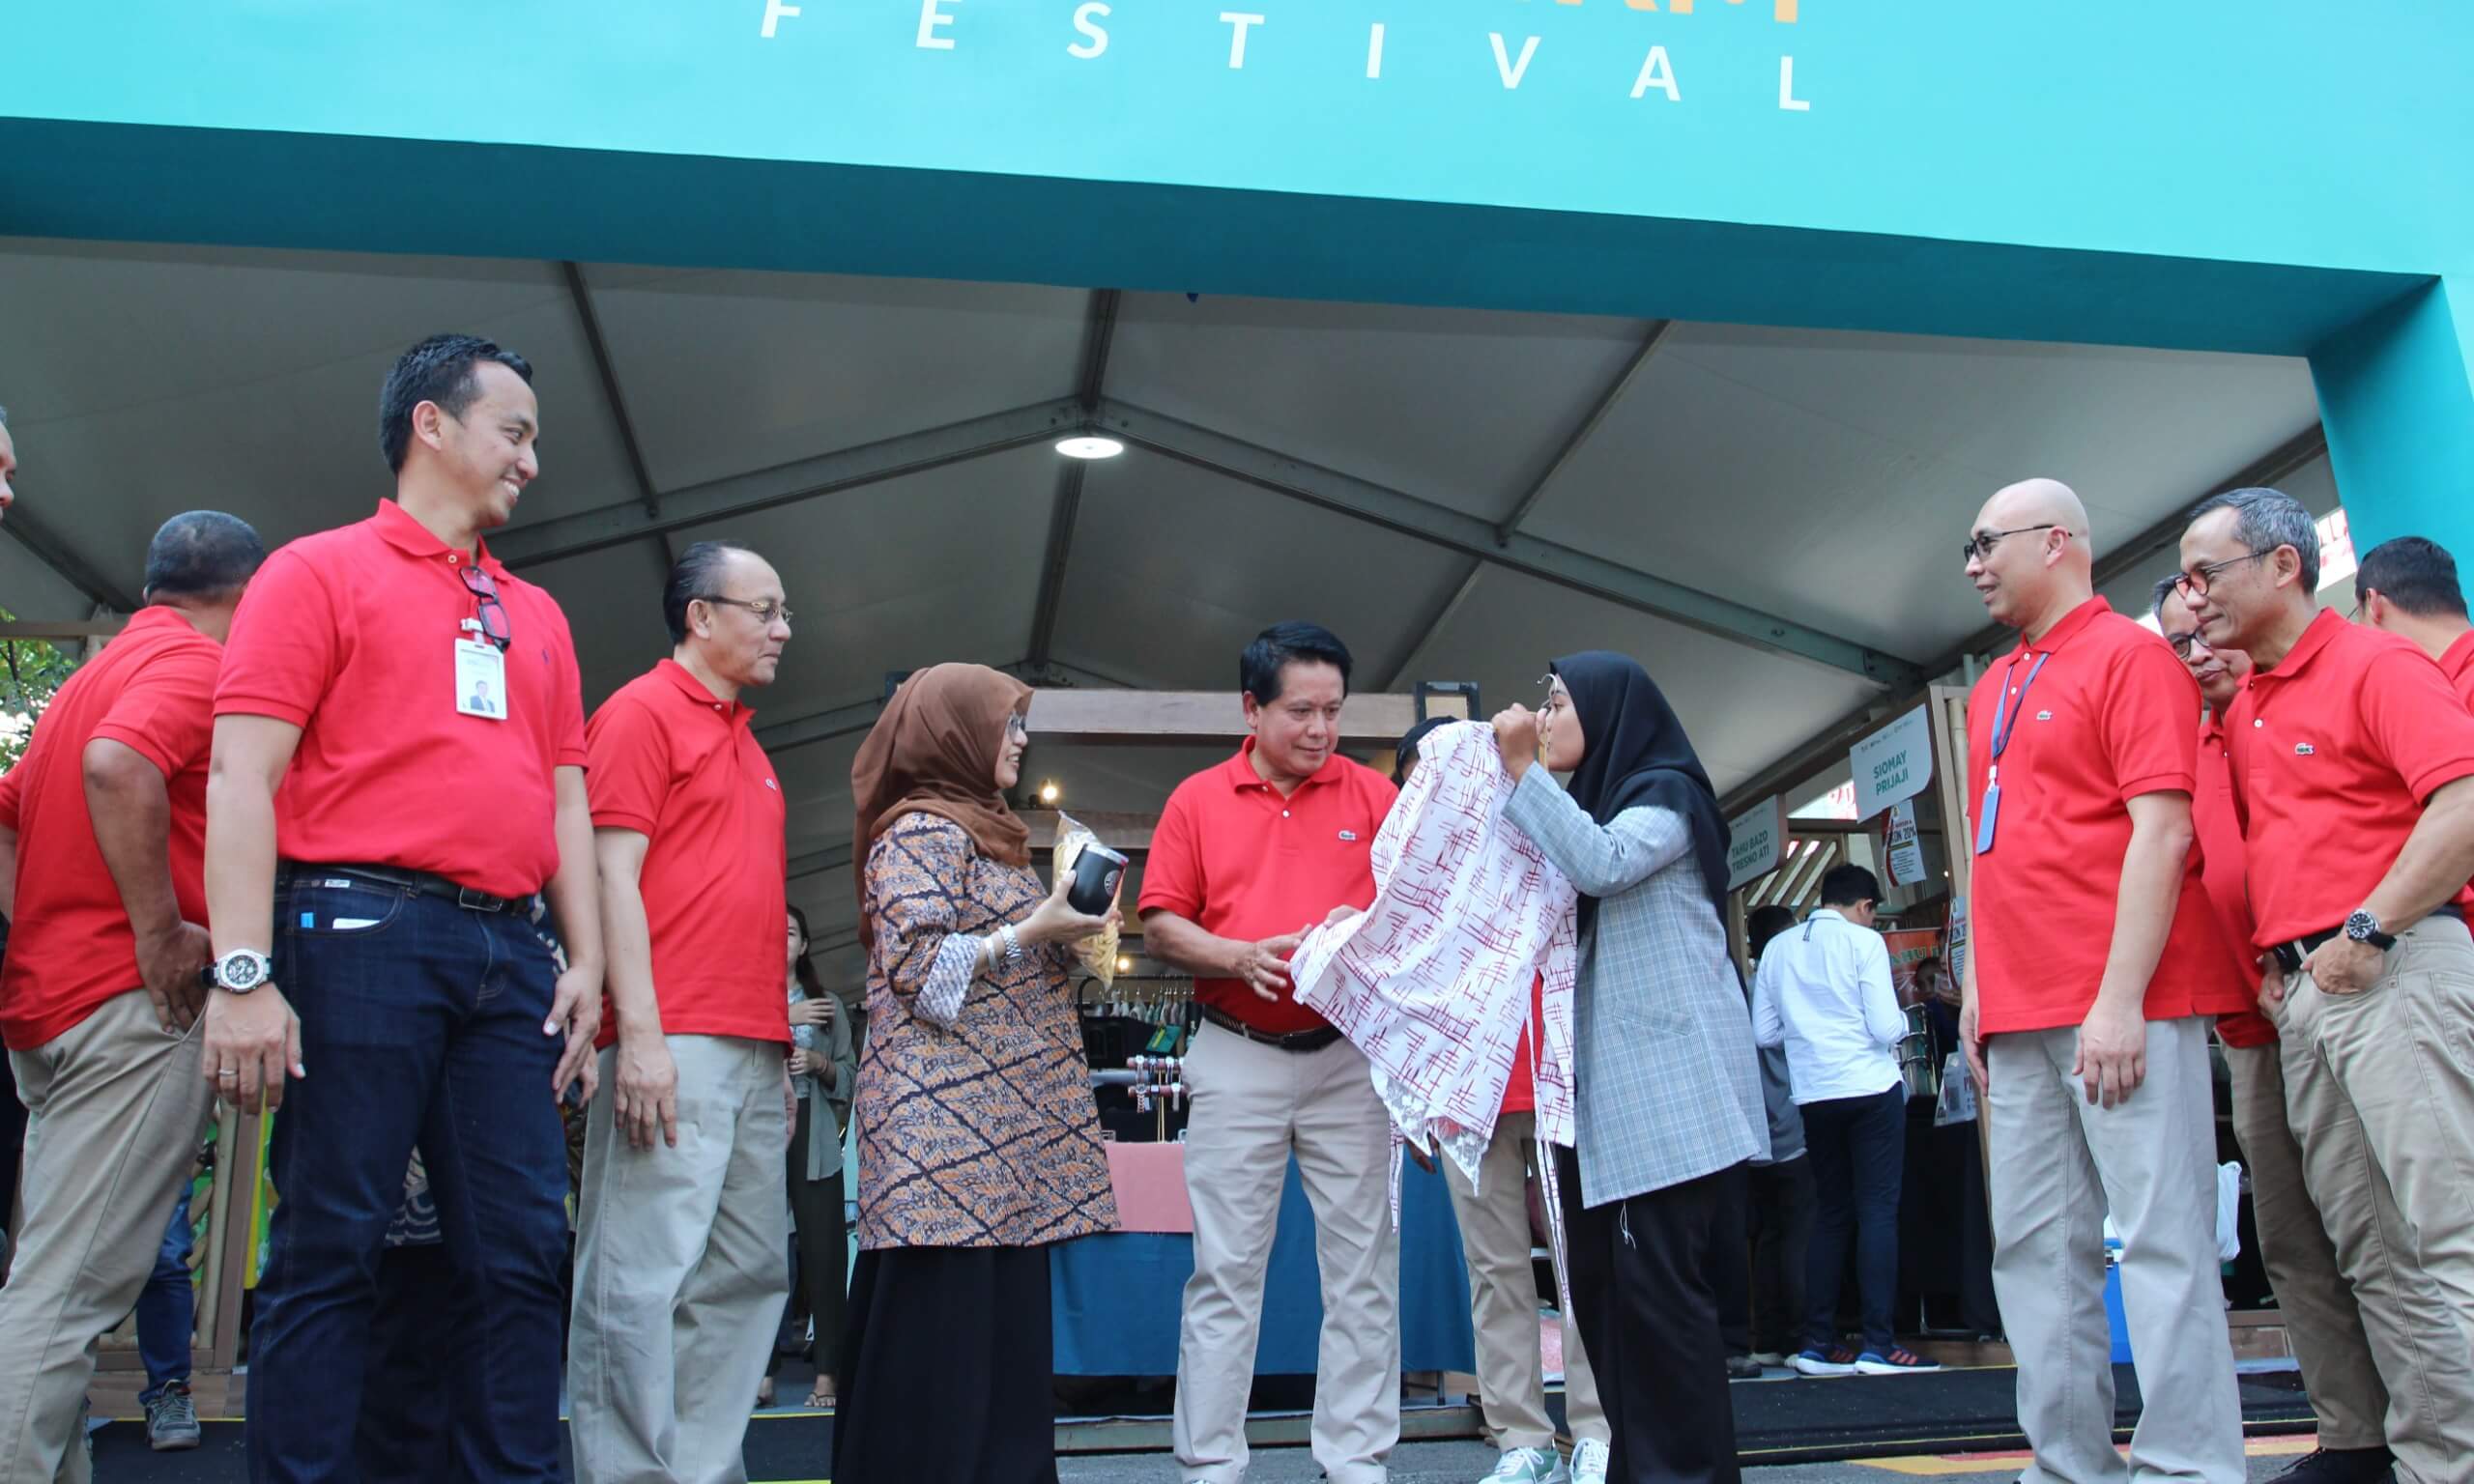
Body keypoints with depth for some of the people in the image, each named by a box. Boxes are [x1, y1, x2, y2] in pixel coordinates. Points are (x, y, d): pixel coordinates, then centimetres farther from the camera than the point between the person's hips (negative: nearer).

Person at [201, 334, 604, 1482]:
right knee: (331, 1247, -2)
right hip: (363, 927, -5)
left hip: (510, 953, 5)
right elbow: (243, 774, -5)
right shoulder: (320, 571, 4)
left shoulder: (536, 616, 21)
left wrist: (585, 962, 8)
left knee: (524, 1252, 4)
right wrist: (244, 973, -14)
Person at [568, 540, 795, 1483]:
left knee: (748, 1275, 8)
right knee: (643, 1279, -6)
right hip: (674, 1046, -8)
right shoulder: (643, 713, -1)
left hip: (753, 1052, 9)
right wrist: (640, 1034, -18)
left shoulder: (747, 746, 22)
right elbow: (614, 876, -10)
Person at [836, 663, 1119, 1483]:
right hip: (946, 1117, -9)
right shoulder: (921, 831, -6)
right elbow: (918, 968, -15)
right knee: (942, 1323, -9)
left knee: (1005, 1316, 7)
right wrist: (1032, 933, -15)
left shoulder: (983, 831, 22)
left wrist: (1064, 924, 13)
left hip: (1006, 1122, 9)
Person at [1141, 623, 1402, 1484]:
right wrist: (1243, 957, -14)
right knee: (1224, 1273, 3)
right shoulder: (1197, 801, 4)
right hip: (1236, 1059, 0)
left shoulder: (1375, 796, 4)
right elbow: (1160, 929, 2)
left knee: (1361, 1272, 5)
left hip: (1348, 1057, 1)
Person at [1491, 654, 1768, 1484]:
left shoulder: (1665, 793, -2)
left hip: (1670, 1074, -8)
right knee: (1600, 1277, 5)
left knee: (1658, 1279, -10)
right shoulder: (1592, 804, 22)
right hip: (1609, 1080, 8)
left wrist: (1523, 771, -14)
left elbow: (1602, 865, -20)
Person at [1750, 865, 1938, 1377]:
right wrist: (1901, 1019, 10)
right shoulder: (1864, 942, -6)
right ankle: (1878, 1345, -6)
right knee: (1878, 1210, -3)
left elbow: (1763, 1033, 10)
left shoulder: (1777, 949, 9)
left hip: (1814, 1096, 5)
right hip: (1870, 1088, -5)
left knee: (1830, 1214, 12)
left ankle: (1818, 1343, 12)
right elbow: (1886, 1029, -11)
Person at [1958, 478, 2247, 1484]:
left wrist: (2120, 1000, -18)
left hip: (2122, 1010, -8)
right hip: (2021, 1019, 8)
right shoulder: (1991, 691, 20)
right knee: (2036, 1248, 7)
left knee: (2161, 1240, -5)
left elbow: (2162, 831, -13)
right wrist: (1977, 982, 16)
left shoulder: (2128, 656, -4)